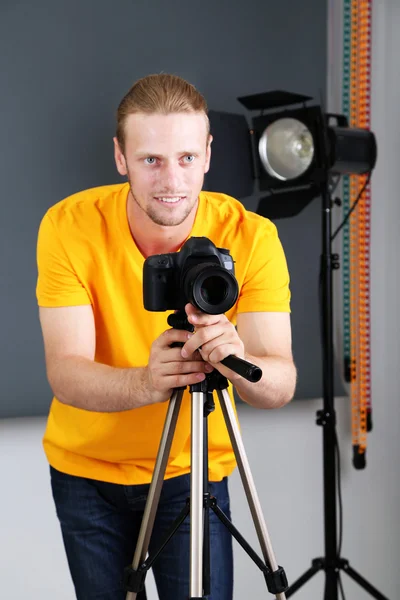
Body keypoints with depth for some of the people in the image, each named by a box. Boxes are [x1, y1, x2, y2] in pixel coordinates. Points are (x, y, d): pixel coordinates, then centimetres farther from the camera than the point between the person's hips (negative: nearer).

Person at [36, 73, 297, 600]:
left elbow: (281, 384, -23)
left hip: (194, 468, 0)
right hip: (86, 466, 1)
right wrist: (145, 382, -46)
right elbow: (65, 374, -25)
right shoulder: (68, 226, -20)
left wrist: (239, 362, -47)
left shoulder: (251, 236, -19)